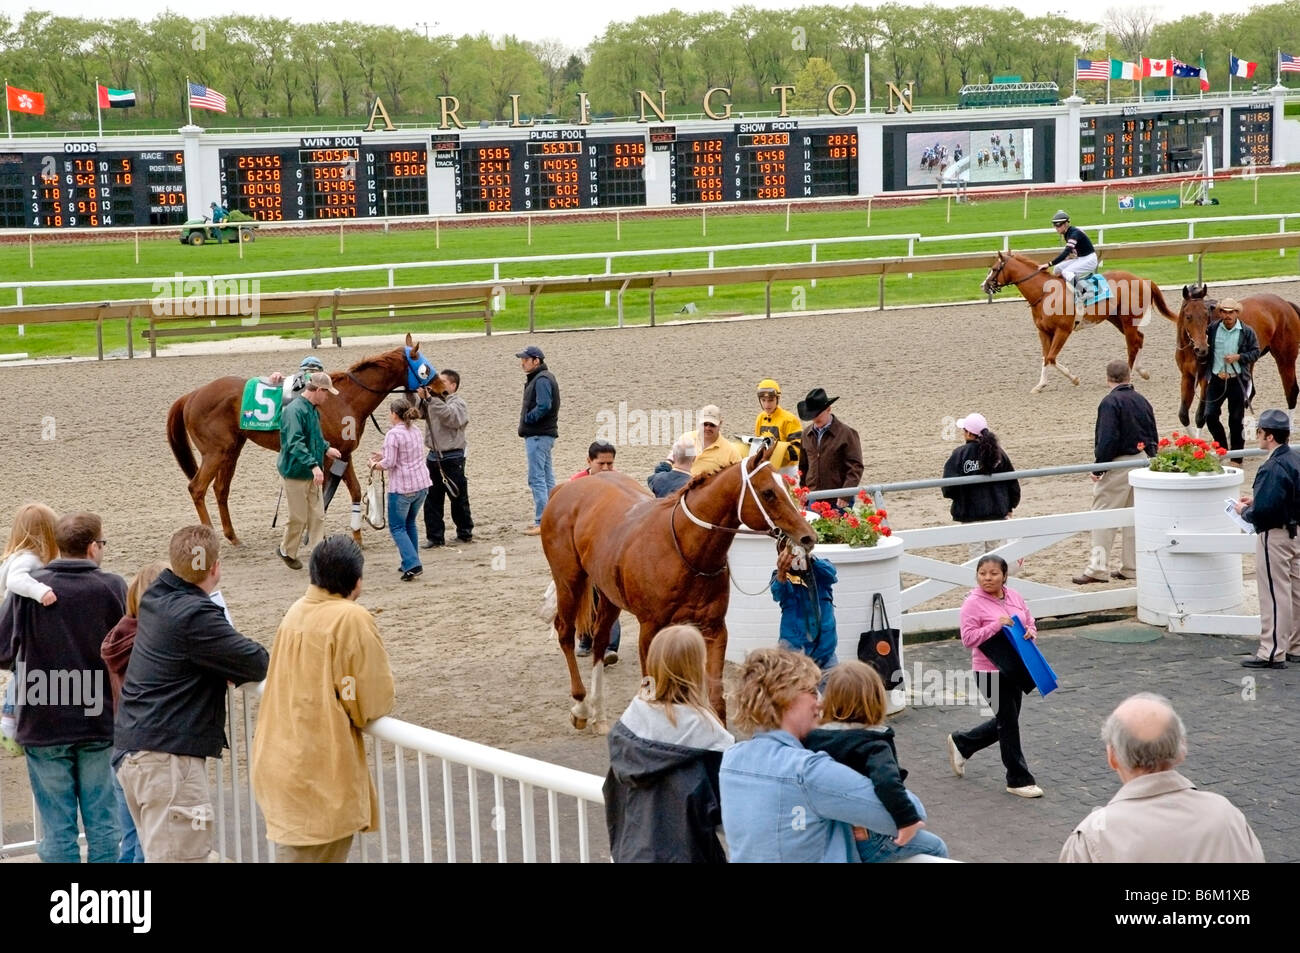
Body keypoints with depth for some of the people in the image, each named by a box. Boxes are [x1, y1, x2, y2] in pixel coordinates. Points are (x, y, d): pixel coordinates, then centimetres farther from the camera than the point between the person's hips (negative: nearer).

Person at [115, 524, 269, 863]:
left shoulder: (155, 599, 9)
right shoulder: (196, 615, -17)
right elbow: (257, 663, -15)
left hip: (133, 750, 10)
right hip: (169, 755, -10)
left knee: (161, 852, 18)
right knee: (179, 855, -9)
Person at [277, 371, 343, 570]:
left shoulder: (313, 410, 9)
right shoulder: (295, 411, -23)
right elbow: (295, 443, -33)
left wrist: (326, 449, 18)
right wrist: (313, 465, -41)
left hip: (312, 474, 9)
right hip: (296, 472, -9)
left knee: (317, 515, 7)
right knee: (298, 518, 4)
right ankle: (287, 551, 23)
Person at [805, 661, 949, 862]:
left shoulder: (813, 737, -4)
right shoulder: (874, 744, -20)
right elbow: (886, 781, -37)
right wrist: (907, 819, -30)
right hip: (863, 841, -6)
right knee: (936, 848, 15)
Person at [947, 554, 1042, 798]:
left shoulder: (1014, 596, 5)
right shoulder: (973, 603, -14)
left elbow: (1029, 620, 17)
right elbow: (968, 638, -19)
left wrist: (1031, 632, -6)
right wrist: (996, 625, -28)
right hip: (991, 672, -7)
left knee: (1005, 722, 17)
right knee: (1008, 724, -1)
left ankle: (961, 743, 37)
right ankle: (1018, 780, 10)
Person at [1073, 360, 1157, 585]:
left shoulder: (1110, 402, -13)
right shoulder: (1142, 401, 10)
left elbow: (1108, 439, -20)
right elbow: (1153, 437, 13)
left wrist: (1099, 466, -14)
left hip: (1118, 465, -7)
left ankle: (1097, 568, -7)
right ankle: (1131, 568, 17)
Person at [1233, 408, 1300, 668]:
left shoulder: (1273, 468, -23)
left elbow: (1263, 510, -28)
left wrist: (1245, 511, -8)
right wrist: (1255, 502, 13)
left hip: (1274, 537, -9)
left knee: (1274, 595, -2)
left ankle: (1272, 653, 3)